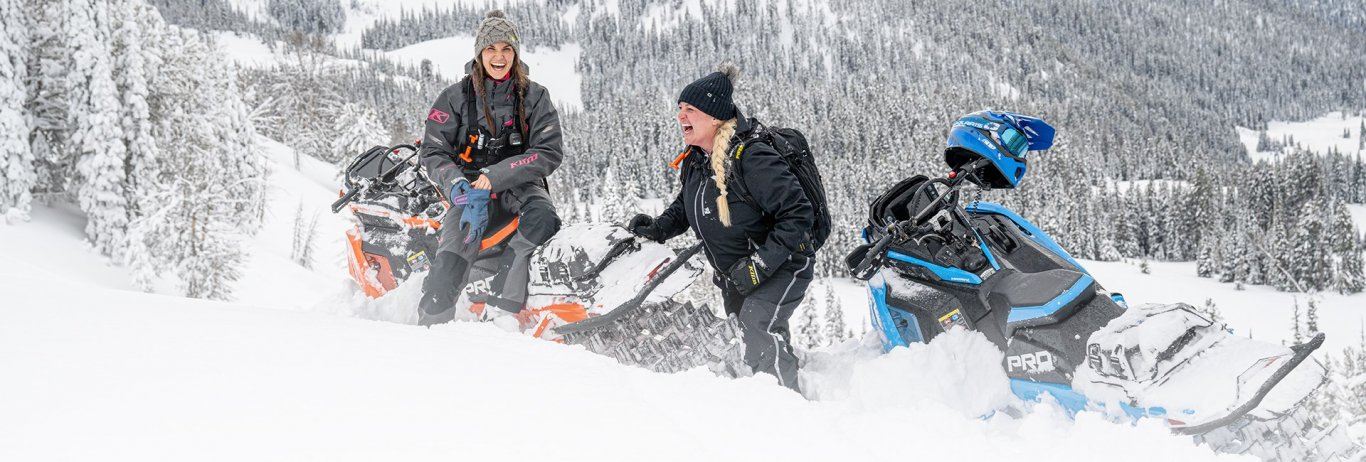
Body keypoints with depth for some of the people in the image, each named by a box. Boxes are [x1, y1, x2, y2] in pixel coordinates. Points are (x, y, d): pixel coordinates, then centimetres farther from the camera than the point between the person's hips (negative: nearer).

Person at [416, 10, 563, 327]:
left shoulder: (535, 97, 4)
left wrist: (495, 176, -17)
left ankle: (503, 312, -37)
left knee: (541, 218, -36)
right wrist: (460, 187, -19)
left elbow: (550, 153, -5)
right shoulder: (456, 98, 4)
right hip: (469, 187, 0)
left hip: (519, 185, 0)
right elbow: (433, 154, 3)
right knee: (453, 251, -28)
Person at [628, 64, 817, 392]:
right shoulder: (693, 162, 0)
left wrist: (761, 263, -30)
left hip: (783, 267, -9)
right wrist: (656, 228, 0)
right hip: (733, 277, 9)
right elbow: (686, 208, 19)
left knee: (758, 323, -28)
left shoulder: (751, 159, -26)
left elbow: (798, 214, -27)